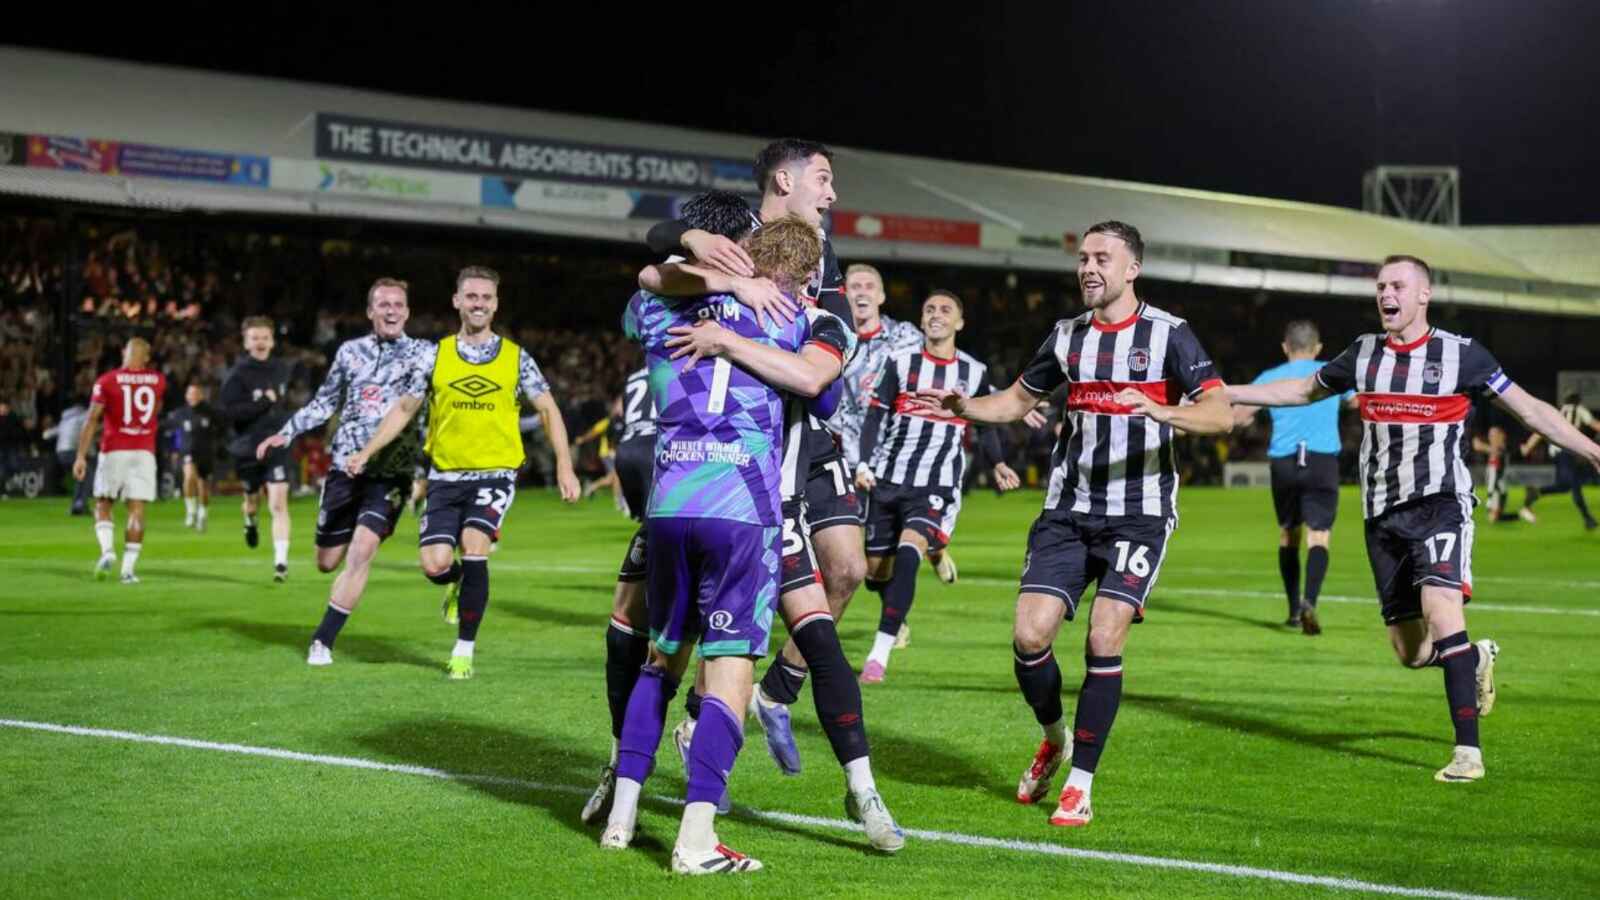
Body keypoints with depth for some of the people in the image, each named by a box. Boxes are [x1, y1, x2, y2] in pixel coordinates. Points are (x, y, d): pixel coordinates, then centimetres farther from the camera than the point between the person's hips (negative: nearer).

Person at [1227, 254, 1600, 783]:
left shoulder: (1461, 354, -3)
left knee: (1440, 610, -26)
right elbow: (1303, 391, 24)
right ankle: (1476, 659, 38)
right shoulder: (1364, 354, 9)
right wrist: (1222, 393, 24)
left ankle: (1468, 749, -22)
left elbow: (1529, 408, 2)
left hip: (1440, 502, -4)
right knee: (1410, 652, 3)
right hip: (1382, 514, 4)